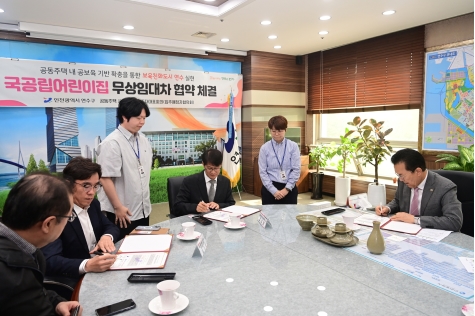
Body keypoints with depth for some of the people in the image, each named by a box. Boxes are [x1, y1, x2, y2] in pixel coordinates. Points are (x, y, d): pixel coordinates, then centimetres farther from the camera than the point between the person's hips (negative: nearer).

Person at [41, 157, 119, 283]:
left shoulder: (93, 204, 4)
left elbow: (111, 227, 14)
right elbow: (49, 261, -25)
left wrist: (107, 236, -9)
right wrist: (86, 265, -41)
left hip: (102, 271, 7)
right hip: (75, 281, -7)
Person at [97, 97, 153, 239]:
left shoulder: (143, 140, 7)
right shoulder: (112, 143, -17)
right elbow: (105, 179, -20)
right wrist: (118, 207, -18)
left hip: (143, 210, 7)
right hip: (123, 212, -7)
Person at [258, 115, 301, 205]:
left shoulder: (293, 146, -2)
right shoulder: (264, 148, -2)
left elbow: (296, 170, -4)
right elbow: (263, 172, -3)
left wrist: (287, 189, -9)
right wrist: (274, 191, -10)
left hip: (289, 189, 0)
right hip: (269, 189, 0)